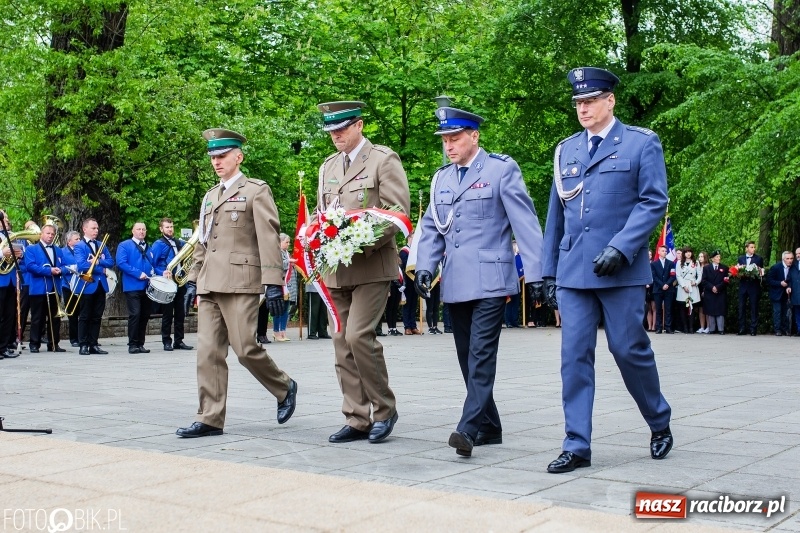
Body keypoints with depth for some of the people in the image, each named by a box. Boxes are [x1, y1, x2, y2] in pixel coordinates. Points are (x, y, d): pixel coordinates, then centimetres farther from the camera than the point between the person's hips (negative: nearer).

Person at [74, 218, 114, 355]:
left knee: (97, 317, 8)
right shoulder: (79, 246, -4)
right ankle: (83, 345, 5)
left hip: (101, 285, 6)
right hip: (87, 286, -6)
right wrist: (101, 270, -12)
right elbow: (82, 265, -18)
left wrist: (98, 262, -11)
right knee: (84, 317, 1)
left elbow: (110, 262, 6)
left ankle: (94, 344, 12)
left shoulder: (101, 245, 15)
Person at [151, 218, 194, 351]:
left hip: (180, 283, 5)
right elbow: (151, 264, -8)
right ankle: (167, 342, 6)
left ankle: (179, 341, 14)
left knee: (180, 313, 7)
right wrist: (162, 273, -20)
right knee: (168, 314, -1)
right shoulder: (158, 244, -4)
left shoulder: (180, 243, 12)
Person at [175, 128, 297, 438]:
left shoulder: (256, 191, 0)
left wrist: (273, 283, -16)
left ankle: (284, 388, 17)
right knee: (208, 353, 2)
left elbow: (269, 238, -8)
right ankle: (210, 420, 6)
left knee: (245, 348, -8)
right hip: (209, 285, 7)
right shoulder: (210, 197, 21)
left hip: (240, 283, -6)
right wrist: (193, 279, 18)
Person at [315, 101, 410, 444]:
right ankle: (356, 420, 11)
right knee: (342, 343, 4)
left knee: (358, 335, -17)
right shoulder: (328, 167, 18)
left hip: (373, 265, -6)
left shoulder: (384, 159, -2)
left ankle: (384, 409, 1)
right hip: (337, 268, 7)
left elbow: (399, 210, -9)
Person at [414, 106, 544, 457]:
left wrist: (535, 274, -10)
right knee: (468, 357, 9)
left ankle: (469, 428, -17)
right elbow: (431, 227, 16)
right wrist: (425, 267, 1)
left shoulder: (502, 169, -3)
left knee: (481, 354, -13)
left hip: (490, 281, -6)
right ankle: (489, 427, 19)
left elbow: (526, 224, -6)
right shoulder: (441, 178, 15)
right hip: (455, 284, 6)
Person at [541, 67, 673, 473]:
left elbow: (654, 202, -6)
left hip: (621, 271, -4)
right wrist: (549, 272, 14)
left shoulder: (642, 143, 2)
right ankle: (577, 446, 5)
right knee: (575, 356, 0)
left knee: (630, 349, 2)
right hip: (573, 272, 4)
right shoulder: (565, 150, 14)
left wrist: (620, 249, -18)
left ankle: (660, 424, 27)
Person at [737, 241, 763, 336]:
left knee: (754, 308, 0)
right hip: (743, 286, 3)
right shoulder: (740, 258, 12)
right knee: (742, 307, 4)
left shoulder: (759, 258, 3)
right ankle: (742, 328, 10)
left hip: (754, 286, -3)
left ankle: (753, 329, 4)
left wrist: (759, 273, -18)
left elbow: (762, 272, 2)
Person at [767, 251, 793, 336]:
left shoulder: (792, 268, -3)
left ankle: (785, 330, 11)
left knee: (785, 312, 5)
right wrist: (780, 283, -23)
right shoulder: (775, 267, -14)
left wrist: (789, 287, -8)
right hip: (777, 293, -4)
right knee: (777, 311, -5)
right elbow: (769, 280, -13)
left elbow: (791, 280, 10)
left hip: (785, 293, 4)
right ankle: (777, 330, -3)